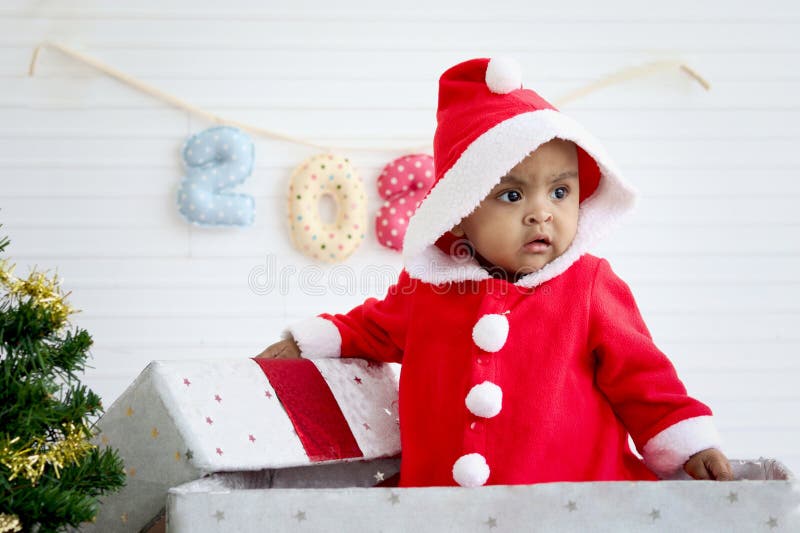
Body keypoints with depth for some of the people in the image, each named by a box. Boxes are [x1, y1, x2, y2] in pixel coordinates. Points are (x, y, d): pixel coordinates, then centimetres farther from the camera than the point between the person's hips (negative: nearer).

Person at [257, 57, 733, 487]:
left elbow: (640, 375, 4)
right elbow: (374, 328, 26)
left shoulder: (591, 287, -1)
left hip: (577, 487, -4)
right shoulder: (427, 288, 5)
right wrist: (310, 341, 19)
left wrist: (688, 445, -2)